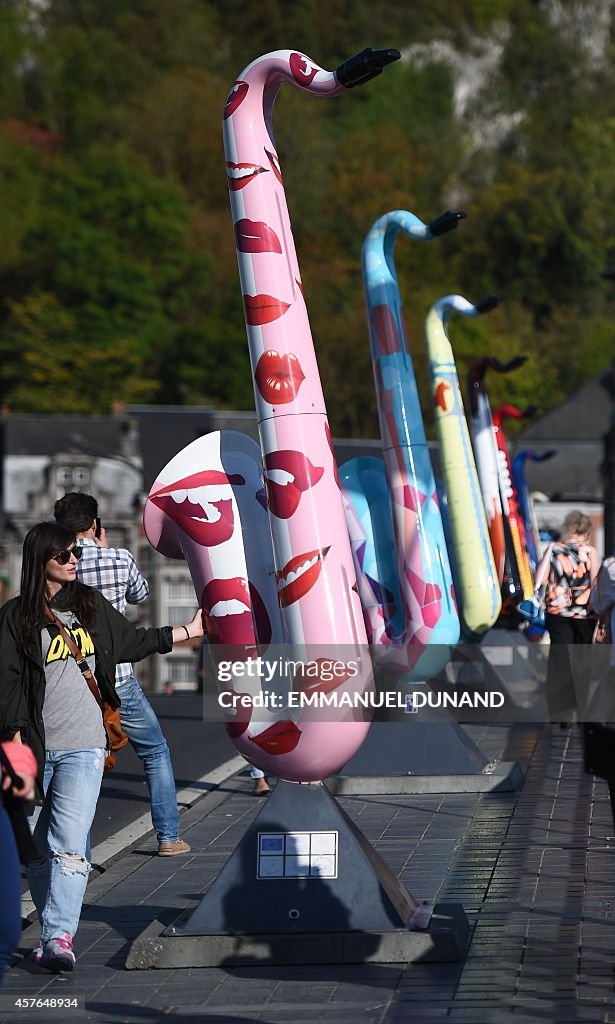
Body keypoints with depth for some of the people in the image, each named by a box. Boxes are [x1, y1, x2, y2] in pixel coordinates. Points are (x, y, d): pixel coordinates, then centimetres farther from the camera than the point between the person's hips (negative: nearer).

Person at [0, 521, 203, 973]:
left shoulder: (90, 604, 11)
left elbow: (132, 642, 25)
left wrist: (191, 630, 28)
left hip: (83, 747, 1)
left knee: (68, 844, -13)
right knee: (38, 848, 7)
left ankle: (59, 937, -19)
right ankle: (51, 933, 18)